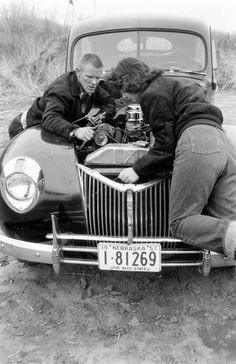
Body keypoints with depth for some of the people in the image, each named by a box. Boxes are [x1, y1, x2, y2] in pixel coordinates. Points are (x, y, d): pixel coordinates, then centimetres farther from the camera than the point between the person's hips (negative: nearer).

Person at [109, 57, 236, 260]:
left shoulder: (153, 94, 5)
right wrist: (148, 146, 50)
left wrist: (138, 170, 7)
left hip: (196, 143, -9)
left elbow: (166, 146, -1)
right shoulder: (176, 84, 34)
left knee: (180, 223, -4)